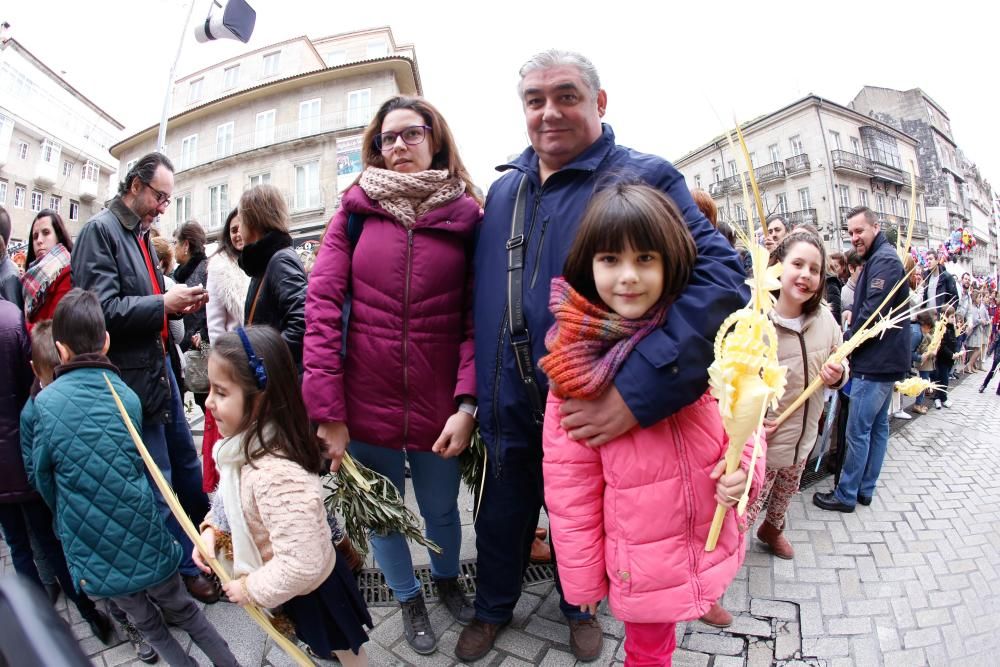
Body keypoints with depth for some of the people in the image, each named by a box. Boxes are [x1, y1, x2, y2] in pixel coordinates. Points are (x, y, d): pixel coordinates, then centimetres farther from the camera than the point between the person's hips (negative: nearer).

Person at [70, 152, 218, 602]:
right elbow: (101, 310, -21)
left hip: (162, 365, 8)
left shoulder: (141, 234, 12)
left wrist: (177, 305, 2)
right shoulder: (100, 231, -11)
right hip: (134, 375, -8)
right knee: (159, 481, 5)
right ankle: (186, 568, 21)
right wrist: (163, 303, -19)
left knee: (186, 459, 20)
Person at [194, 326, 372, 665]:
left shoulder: (276, 473, -41)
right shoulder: (249, 443, -12)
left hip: (310, 589, -8)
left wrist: (251, 589, -22)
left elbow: (301, 565, -38)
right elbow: (231, 497, 10)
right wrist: (211, 528, -5)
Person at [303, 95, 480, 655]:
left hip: (438, 409, 0)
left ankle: (448, 578, 53)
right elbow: (322, 307, -5)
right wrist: (328, 412, -10)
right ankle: (410, 597, 49)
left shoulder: (467, 217, 0)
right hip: (365, 405, 1)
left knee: (441, 511, 18)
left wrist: (467, 405, -14)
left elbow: (477, 319, -5)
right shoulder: (355, 211, 1)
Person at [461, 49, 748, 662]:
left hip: (592, 417, -3)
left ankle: (578, 608, 55)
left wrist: (640, 387, -35)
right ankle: (493, 609, 54)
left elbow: (721, 274, -24)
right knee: (502, 521, 23)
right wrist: (478, 391, 4)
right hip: (509, 411, 4)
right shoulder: (504, 189, 4)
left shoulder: (645, 178, -13)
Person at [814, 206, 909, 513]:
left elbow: (873, 312, -22)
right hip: (885, 361, 11)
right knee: (877, 426, 15)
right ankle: (865, 489, 26)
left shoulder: (884, 259, -15)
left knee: (858, 430, -3)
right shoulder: (878, 259, 17)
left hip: (875, 363, -11)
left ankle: (846, 495, 7)